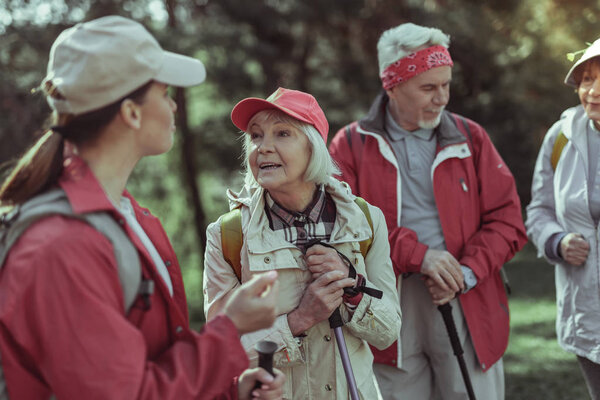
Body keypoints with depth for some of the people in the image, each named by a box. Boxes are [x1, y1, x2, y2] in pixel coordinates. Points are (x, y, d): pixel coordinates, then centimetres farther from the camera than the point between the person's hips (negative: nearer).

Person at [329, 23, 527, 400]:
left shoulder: (470, 137, 8)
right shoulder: (352, 145, 3)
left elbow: (507, 222, 5)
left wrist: (467, 273, -11)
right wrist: (418, 255, -17)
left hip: (467, 308, 1)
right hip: (389, 311, -1)